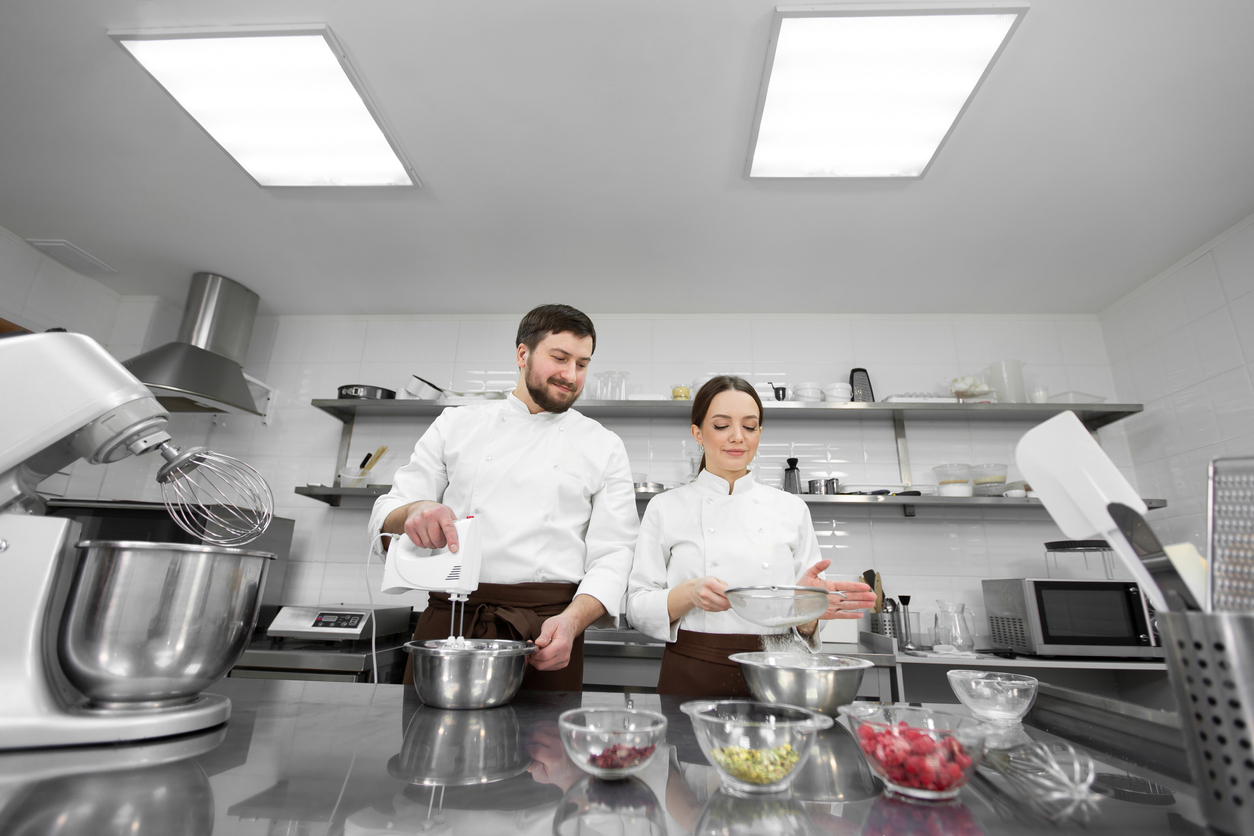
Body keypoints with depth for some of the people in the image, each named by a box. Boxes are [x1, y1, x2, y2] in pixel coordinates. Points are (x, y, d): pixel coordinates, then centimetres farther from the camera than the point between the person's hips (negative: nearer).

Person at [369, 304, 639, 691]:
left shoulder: (604, 448, 7)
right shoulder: (456, 424, 10)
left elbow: (612, 556, 1)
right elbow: (384, 519, 7)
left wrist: (571, 620, -18)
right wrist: (414, 511, -17)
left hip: (543, 631, -1)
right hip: (448, 619, 2)